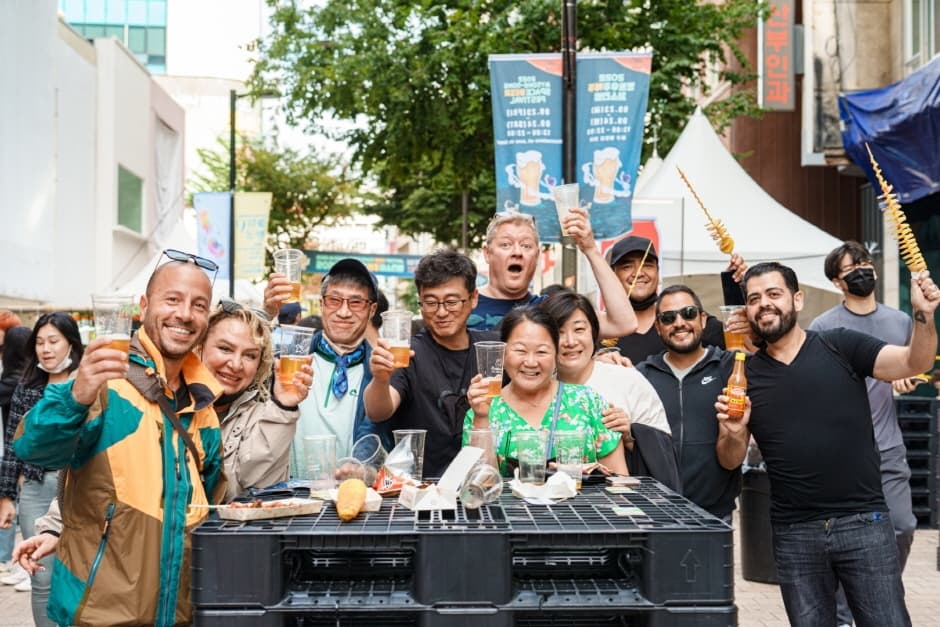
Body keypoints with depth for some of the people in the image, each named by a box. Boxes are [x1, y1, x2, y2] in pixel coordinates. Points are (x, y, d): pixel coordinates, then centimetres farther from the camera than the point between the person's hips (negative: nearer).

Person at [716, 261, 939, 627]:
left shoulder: (840, 347, -1)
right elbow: (732, 460, 8)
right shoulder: (745, 376, 5)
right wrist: (733, 434, -14)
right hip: (793, 533, 3)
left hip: (864, 522, -2)